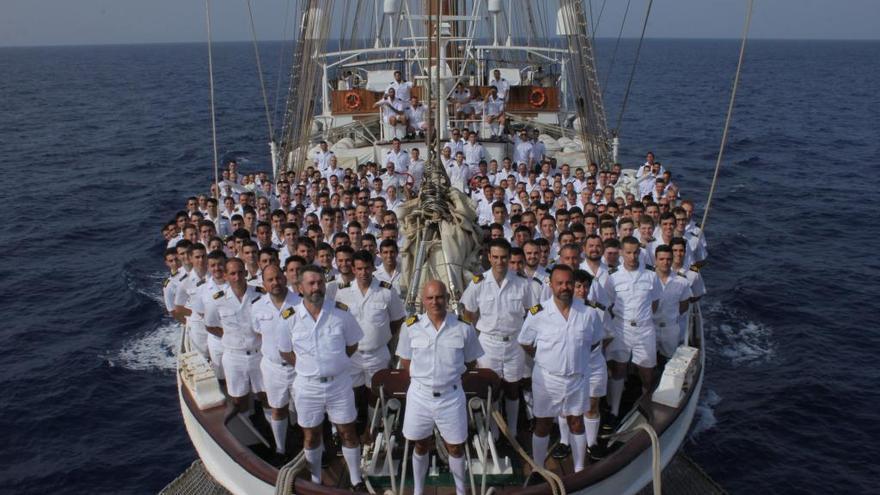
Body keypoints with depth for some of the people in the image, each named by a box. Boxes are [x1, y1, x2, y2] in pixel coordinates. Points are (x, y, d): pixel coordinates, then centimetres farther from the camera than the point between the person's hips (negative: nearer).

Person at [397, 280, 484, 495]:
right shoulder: (411, 328, -7)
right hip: (419, 395, 1)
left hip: (451, 396, 0)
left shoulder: (464, 328, -9)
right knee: (421, 445, 18)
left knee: (455, 447, 13)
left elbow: (470, 362, 4)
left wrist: (449, 374, 3)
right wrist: (423, 377, 0)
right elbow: (405, 362, 5)